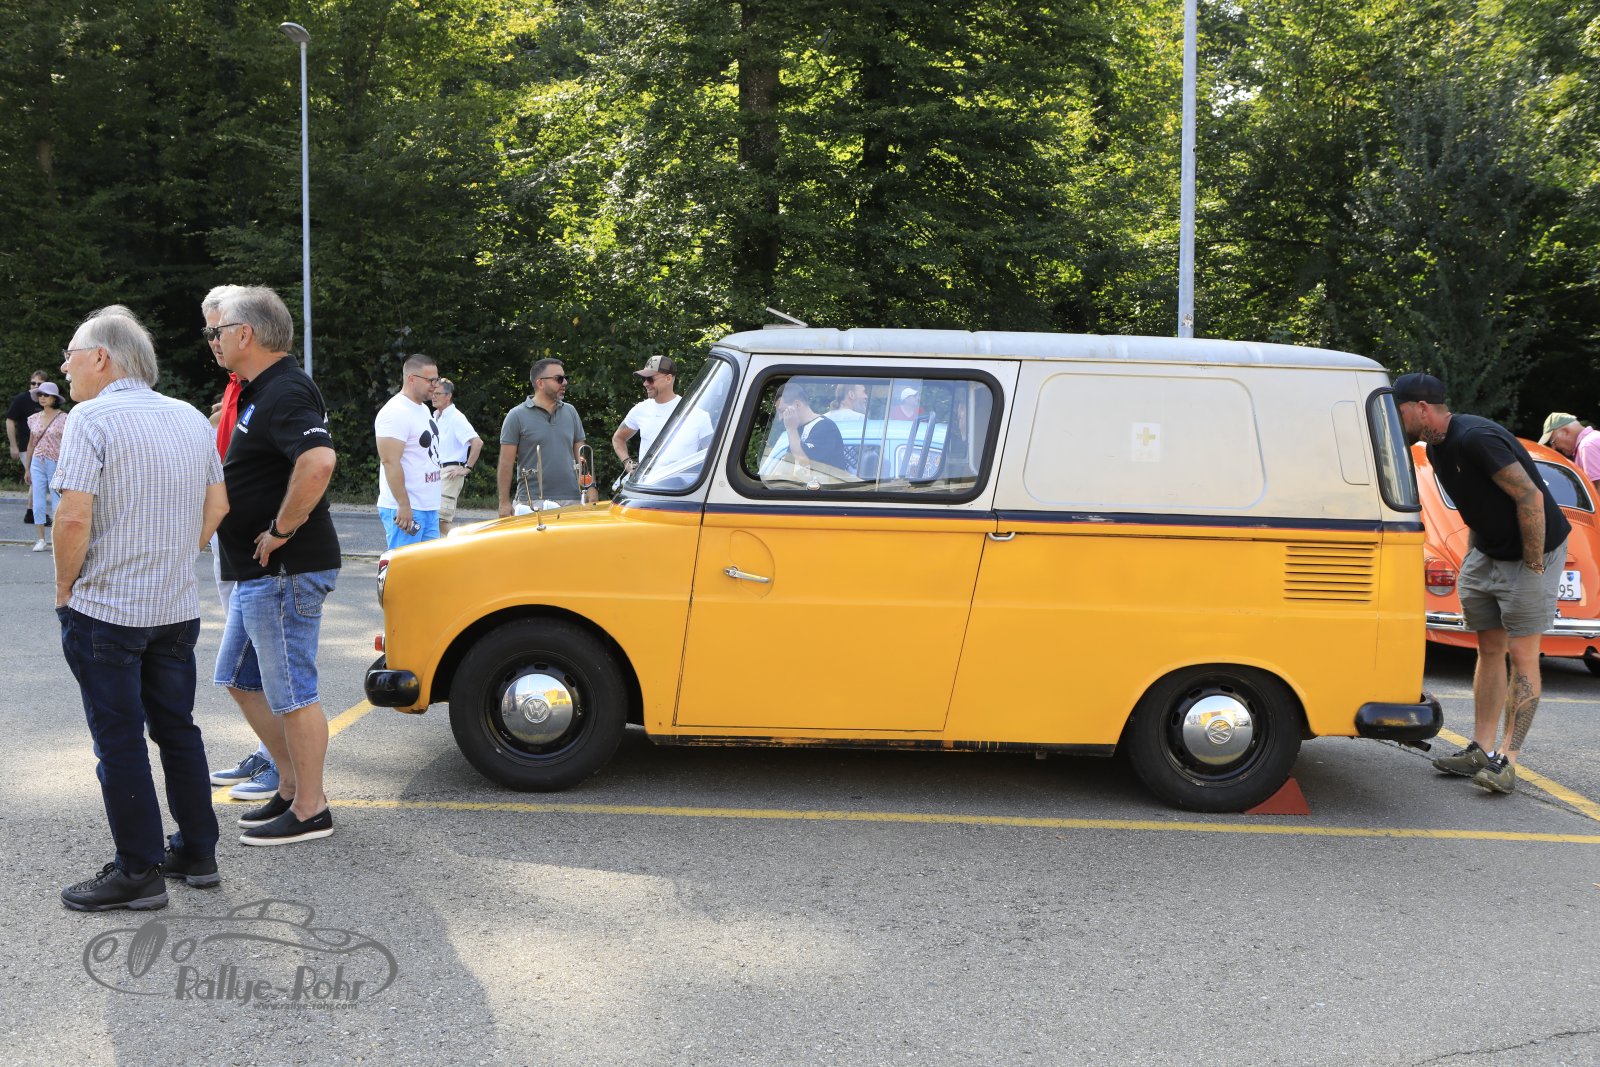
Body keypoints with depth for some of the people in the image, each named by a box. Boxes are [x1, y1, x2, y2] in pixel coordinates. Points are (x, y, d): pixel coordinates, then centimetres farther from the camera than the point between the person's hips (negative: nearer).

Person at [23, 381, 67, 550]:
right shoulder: (35, 418, 9)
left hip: (55, 464, -4)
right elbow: (31, 444, 15)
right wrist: (27, 468, 14)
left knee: (57, 502, -2)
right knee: (38, 503, 2)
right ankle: (41, 539, 7)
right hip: (37, 464, 5)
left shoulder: (63, 419, -5)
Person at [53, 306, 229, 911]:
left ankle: (139, 872, 8)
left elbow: (74, 517, -20)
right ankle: (197, 853, 23)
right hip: (178, 610, 7)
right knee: (177, 729, 16)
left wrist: (65, 588, -7)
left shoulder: (92, 418, -13)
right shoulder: (191, 419, 8)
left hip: (104, 611, -7)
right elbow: (217, 505, 11)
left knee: (119, 741, 2)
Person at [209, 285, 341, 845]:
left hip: (285, 571, -11)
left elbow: (319, 460, -36)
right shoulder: (259, 391, 15)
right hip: (257, 571, 11)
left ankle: (309, 810, 10)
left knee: (292, 692, -1)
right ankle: (293, 785, 27)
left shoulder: (284, 393, -19)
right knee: (240, 679, 18)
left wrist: (280, 532, -27)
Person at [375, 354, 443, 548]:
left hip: (429, 508, 10)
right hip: (405, 510, -10)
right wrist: (404, 506, -24)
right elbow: (390, 462, -21)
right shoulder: (395, 413, -15)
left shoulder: (424, 409, 17)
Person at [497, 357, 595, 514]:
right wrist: (504, 503, -7)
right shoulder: (517, 416, -1)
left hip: (572, 500, 4)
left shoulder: (570, 411, 12)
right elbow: (506, 463, -2)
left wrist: (591, 488, 2)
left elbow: (581, 455, 14)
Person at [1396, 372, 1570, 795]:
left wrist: (1534, 567, -20)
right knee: (1489, 650, 10)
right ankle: (1482, 750, 15)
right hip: (1488, 554, 9)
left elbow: (1531, 497, -26)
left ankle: (1506, 759, -5)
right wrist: (1473, 555, 11)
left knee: (1521, 656, -6)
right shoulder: (1437, 449, 6)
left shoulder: (1475, 438, -25)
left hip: (1533, 552, -9)